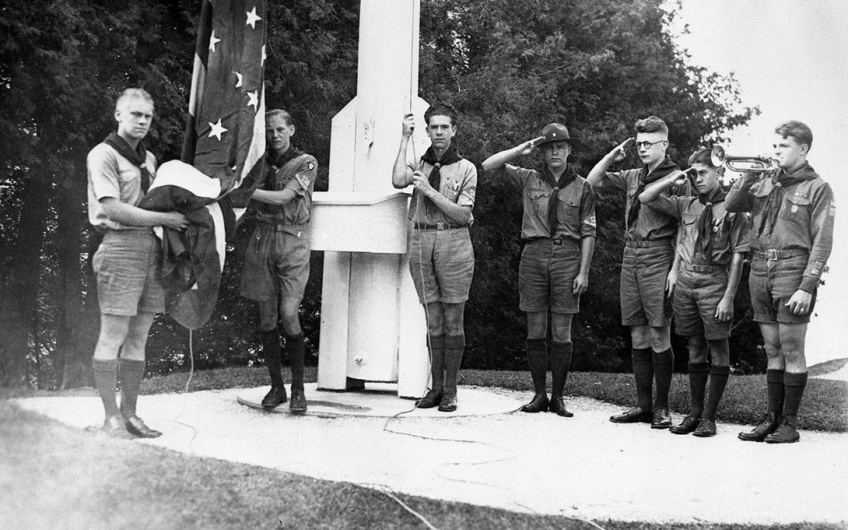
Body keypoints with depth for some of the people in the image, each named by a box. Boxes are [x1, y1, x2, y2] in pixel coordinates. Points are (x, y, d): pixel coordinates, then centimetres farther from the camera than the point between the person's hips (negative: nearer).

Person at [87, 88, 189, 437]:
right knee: (113, 336, -4)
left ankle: (129, 413, 15)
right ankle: (111, 417, 1)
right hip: (120, 246, -7)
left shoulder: (149, 158, 20)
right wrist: (163, 218, -12)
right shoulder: (103, 155, -4)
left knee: (138, 339, 8)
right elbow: (112, 208, -13)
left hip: (151, 247, 8)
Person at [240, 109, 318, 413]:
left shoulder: (306, 163, 2)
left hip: (292, 240, -4)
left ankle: (298, 389, 0)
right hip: (263, 237, 4)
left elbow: (282, 197, -11)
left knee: (289, 313, -11)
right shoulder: (260, 162, 14)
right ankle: (276, 386, 14)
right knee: (267, 317, 4)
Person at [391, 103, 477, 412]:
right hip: (421, 241, 2)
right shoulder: (419, 165, 11)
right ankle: (435, 386, 12)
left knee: (453, 319, 0)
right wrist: (405, 138, -2)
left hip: (453, 242, -2)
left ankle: (450, 390, 7)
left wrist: (430, 190, -12)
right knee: (433, 320, 6)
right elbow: (398, 180, -10)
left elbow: (463, 215, -4)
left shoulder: (466, 169, 3)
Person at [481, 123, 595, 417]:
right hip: (534, 254, 1)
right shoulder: (529, 180, 9)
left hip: (567, 256, -1)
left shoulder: (582, 187, 6)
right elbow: (489, 165, 3)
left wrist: (583, 272, -3)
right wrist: (523, 149, 0)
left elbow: (588, 233, 4)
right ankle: (539, 395, 13)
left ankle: (557, 396, 10)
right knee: (535, 332, 3)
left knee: (561, 334, 0)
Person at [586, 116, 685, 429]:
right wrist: (613, 156, 9)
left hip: (658, 259, -6)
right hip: (631, 256, 6)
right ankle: (642, 405, 14)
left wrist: (675, 269, -15)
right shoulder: (632, 177, 14)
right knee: (637, 337, 8)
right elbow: (592, 181, 22)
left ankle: (661, 407, 6)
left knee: (659, 336, -3)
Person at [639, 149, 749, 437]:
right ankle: (694, 413, 19)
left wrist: (728, 297, -12)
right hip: (686, 279, 5)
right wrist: (673, 179, 1)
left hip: (715, 280, -4)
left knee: (718, 348, 3)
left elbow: (737, 257, -7)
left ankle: (709, 417, 10)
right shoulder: (686, 205, 9)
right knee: (695, 348, 11)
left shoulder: (732, 209, -4)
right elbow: (645, 198, 10)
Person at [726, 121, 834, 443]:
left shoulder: (817, 188, -1)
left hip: (793, 271, -5)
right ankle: (772, 417, 17)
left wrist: (808, 286, -14)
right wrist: (748, 177, -3)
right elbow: (730, 205, 10)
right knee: (772, 350, 10)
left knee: (792, 351, -1)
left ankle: (790, 423, 6)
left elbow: (822, 242, -6)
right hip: (760, 272, 5)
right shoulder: (765, 184, 15)